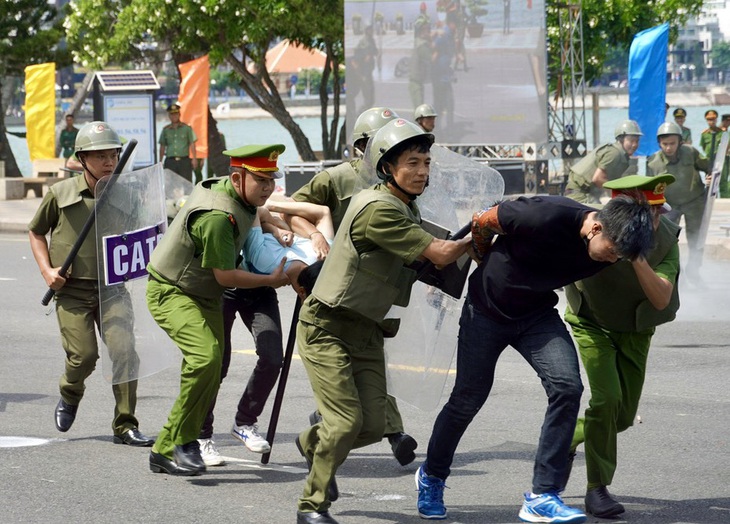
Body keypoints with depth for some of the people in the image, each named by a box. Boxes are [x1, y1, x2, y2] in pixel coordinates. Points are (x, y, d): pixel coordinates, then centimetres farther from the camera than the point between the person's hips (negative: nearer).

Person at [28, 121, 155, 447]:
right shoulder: (60, 194, -2)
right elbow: (36, 232, 14)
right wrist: (46, 270, 1)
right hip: (72, 289, -1)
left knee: (124, 350, -14)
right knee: (83, 355, -10)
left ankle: (125, 427, -4)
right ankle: (69, 396, 27)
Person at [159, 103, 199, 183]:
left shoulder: (187, 128, 6)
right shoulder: (165, 130, 12)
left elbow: (192, 144, 5)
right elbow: (162, 147, 15)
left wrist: (194, 158, -4)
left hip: (184, 161, -2)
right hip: (170, 161, 2)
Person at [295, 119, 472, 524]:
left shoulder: (407, 208, 10)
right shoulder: (377, 208, -23)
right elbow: (439, 254, -22)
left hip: (367, 331, 9)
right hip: (327, 327, -9)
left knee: (373, 428, 3)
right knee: (347, 421, -15)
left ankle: (313, 444, 34)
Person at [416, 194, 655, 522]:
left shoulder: (607, 250, -17)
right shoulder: (545, 217, -34)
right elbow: (483, 221, -15)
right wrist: (491, 266, 5)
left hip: (538, 314, 4)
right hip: (487, 308, -4)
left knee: (567, 387, -18)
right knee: (467, 399, 7)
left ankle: (542, 496, -12)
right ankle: (431, 476, 35)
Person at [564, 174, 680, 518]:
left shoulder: (665, 241, -22)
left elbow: (661, 300, -34)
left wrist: (638, 258, -46)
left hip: (635, 331, 3)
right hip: (593, 325, -3)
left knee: (624, 416, 4)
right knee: (607, 397, -22)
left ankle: (565, 439, 33)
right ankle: (597, 489, -10)